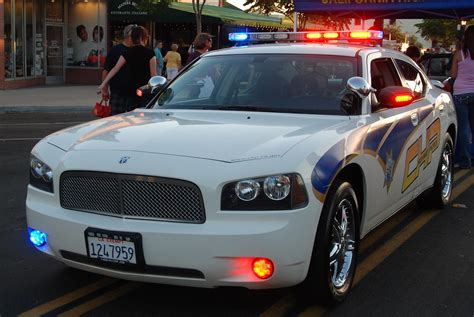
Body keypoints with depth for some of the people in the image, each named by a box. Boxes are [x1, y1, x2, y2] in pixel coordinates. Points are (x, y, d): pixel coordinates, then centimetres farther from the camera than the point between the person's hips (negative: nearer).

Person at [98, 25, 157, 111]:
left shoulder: (128, 52, 3)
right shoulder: (150, 53, -5)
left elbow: (115, 69, 0)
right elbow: (153, 74, -6)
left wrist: (103, 84, 2)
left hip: (132, 89, 3)